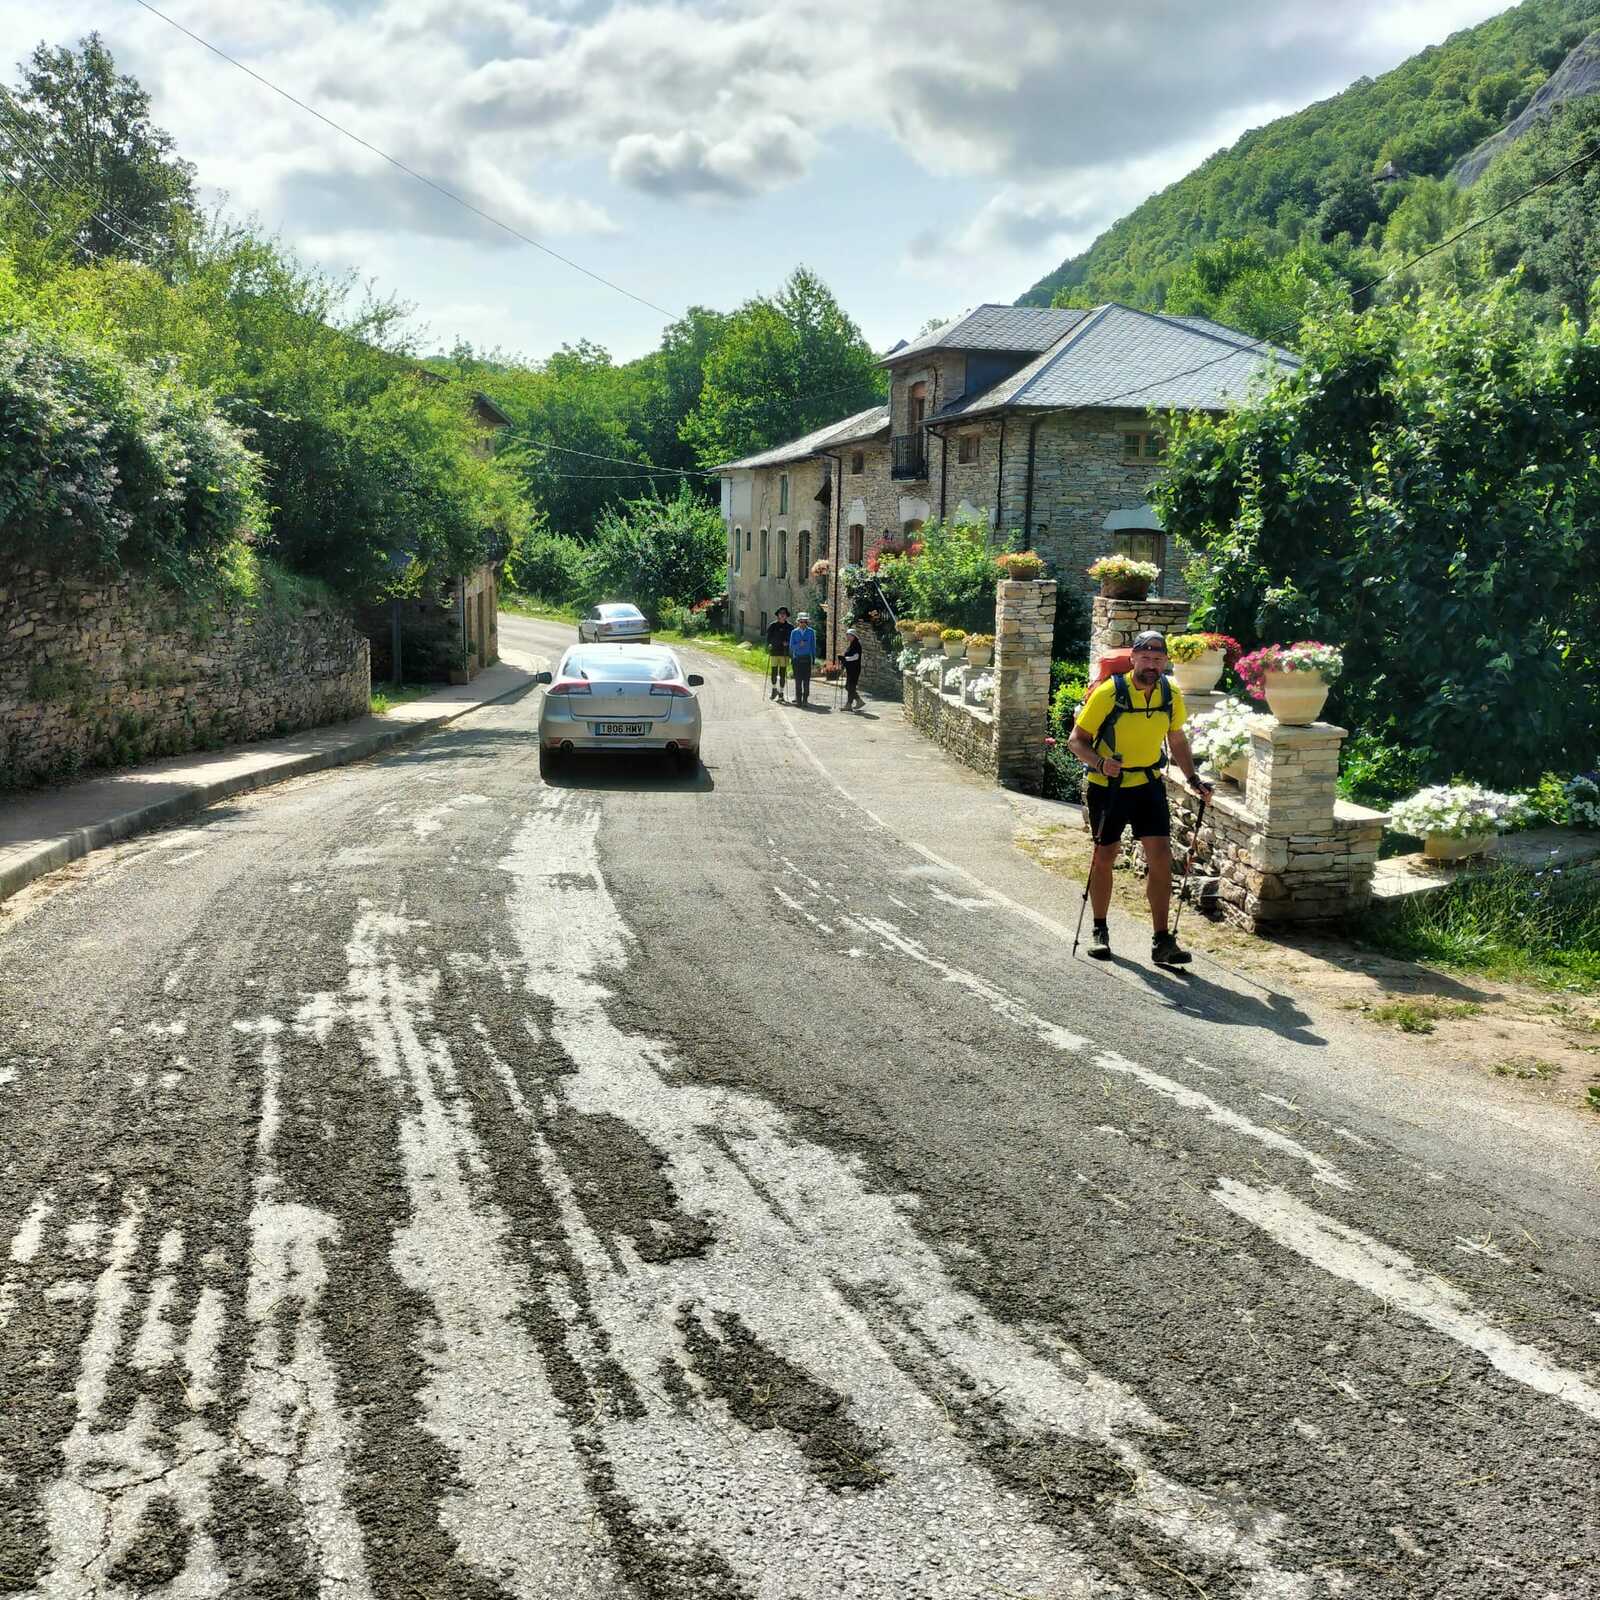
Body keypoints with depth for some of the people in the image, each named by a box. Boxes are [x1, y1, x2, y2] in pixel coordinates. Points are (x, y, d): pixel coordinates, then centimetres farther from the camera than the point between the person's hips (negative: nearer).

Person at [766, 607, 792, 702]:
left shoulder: (789, 627, 4)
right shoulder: (773, 625, 5)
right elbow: (768, 637, 7)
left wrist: (787, 643, -12)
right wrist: (769, 645, -9)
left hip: (784, 653, 0)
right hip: (774, 652, 0)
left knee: (783, 674, 1)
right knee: (774, 672, 3)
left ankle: (781, 693, 8)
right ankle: (774, 690, 23)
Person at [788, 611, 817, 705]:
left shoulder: (811, 632, 3)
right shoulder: (794, 632, 4)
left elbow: (813, 645, 8)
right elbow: (791, 646, 3)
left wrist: (814, 658, 7)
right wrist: (799, 645, -16)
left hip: (807, 658, 0)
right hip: (797, 658, 1)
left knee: (806, 680, -2)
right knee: (798, 680, 0)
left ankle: (805, 699, 3)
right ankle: (798, 699, 5)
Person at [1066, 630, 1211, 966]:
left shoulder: (1171, 694, -5)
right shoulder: (1109, 693, -19)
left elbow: (1177, 740, 12)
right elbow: (1076, 741, -13)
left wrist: (1193, 779, 2)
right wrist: (1100, 763, -31)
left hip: (1149, 784, 3)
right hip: (1107, 786, -3)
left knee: (1161, 856, -7)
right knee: (1104, 856, 7)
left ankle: (1161, 941, -2)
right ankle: (1099, 931, 25)